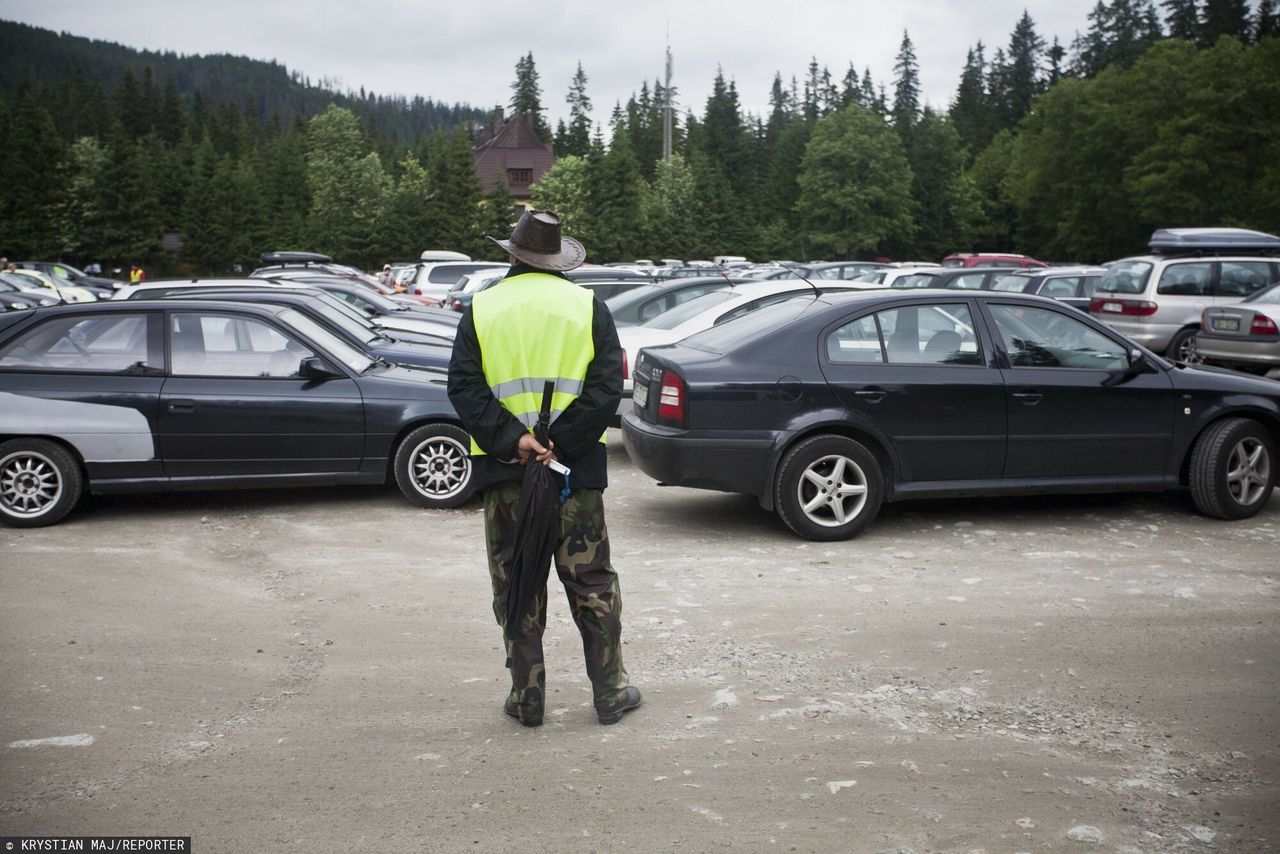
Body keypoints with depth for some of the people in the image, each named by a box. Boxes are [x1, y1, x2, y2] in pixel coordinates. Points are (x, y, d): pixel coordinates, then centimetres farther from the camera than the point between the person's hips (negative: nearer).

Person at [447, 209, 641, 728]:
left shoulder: (481, 309, 5)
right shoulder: (587, 306, 2)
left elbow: (463, 387, -5)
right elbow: (607, 385, -8)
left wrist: (511, 440, -12)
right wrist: (561, 444, -12)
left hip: (504, 471, 1)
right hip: (577, 469, 0)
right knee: (591, 581, 10)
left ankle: (527, 697, 17)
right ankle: (611, 692, 17)